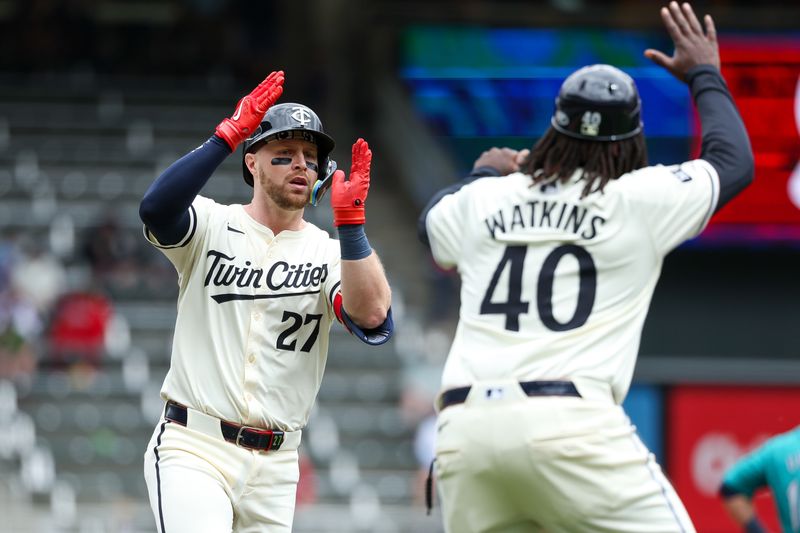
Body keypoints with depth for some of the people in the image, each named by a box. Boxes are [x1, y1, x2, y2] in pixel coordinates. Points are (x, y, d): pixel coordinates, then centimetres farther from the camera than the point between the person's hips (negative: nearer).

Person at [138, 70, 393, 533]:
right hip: (193, 452, -3)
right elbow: (157, 208, -21)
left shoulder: (331, 254, 6)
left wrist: (351, 221, -20)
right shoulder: (212, 227, 3)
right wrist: (228, 135, -26)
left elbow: (373, 317, -13)